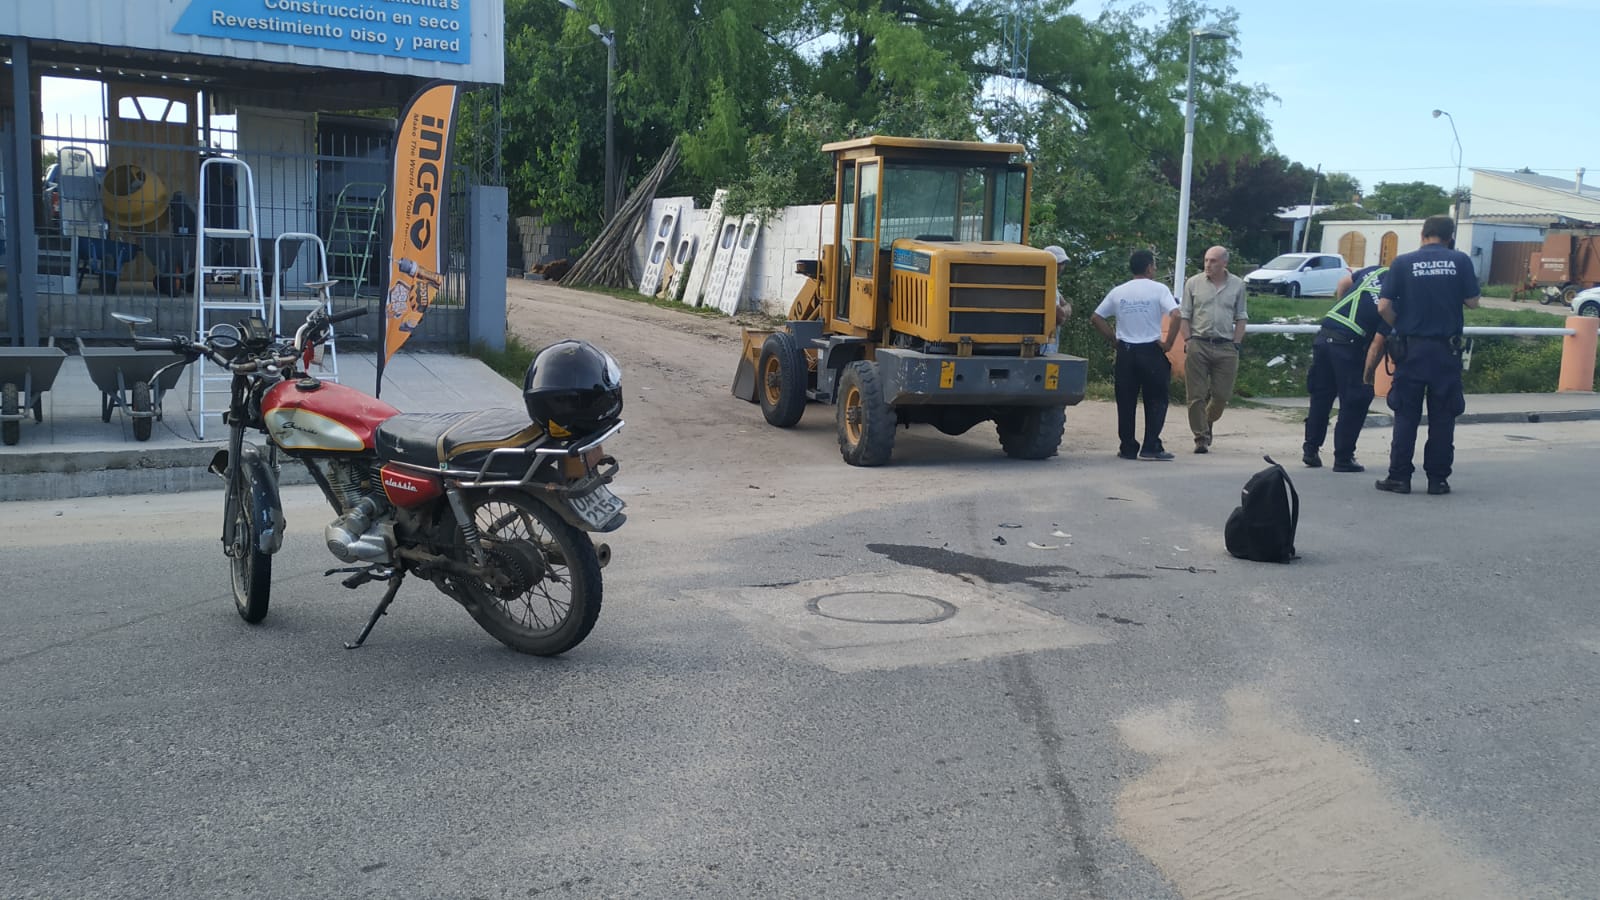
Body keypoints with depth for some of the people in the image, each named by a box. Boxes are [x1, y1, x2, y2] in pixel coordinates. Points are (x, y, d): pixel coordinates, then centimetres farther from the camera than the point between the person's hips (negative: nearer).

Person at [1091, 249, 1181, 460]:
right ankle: (1151, 447, 0)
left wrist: (1113, 340, 11)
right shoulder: (1158, 289, -5)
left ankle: (1128, 448, 11)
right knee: (1155, 401, 6)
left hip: (1125, 351, 3)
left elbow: (1095, 318, 7)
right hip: (1151, 351, -3)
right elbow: (1176, 316, -18)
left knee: (1126, 401, 9)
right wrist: (1168, 343, -9)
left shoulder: (1118, 291, 7)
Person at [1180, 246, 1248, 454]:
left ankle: (1208, 422, 30)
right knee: (1197, 395, -2)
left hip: (1225, 346, 1)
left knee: (1222, 394, 3)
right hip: (1198, 344, -1)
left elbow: (1241, 318, 11)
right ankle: (1201, 437, 7)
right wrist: (1187, 341, -4)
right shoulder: (1193, 283, 3)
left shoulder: (1237, 285, 7)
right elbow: (1185, 316, 6)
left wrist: (1236, 343, 2)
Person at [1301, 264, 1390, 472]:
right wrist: (1367, 376, -6)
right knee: (1354, 404, 7)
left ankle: (1311, 450, 22)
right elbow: (1378, 344, -13)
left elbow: (1343, 283, 16)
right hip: (1348, 344, -6)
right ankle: (1343, 458, 11)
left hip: (1324, 336, 6)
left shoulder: (1377, 271, 4)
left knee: (1320, 398, 16)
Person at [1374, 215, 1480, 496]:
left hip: (1411, 348, 0)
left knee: (1406, 415, 6)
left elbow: (1383, 307, -6)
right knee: (1442, 417, 8)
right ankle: (1438, 478, 12)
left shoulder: (1402, 262, -2)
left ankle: (1399, 477, 7)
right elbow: (1472, 302, 2)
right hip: (1447, 349, 0)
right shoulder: (1460, 261, -1)